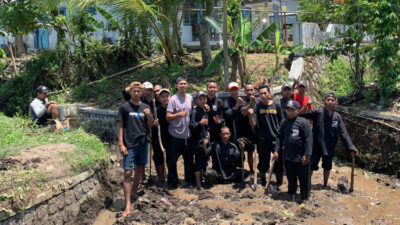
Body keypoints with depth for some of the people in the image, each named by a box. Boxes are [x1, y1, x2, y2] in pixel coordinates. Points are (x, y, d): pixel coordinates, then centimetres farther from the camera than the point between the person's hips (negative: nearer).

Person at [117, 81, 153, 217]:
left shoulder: (145, 107, 7)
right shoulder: (124, 107, -3)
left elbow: (150, 127, 9)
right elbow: (120, 126, -3)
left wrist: (149, 116, -10)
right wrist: (121, 144, -10)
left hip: (143, 143, 5)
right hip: (129, 145, -4)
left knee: (140, 169, 16)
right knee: (127, 172, -6)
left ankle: (134, 192, 37)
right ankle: (128, 205, -3)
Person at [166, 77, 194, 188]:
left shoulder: (190, 97, 8)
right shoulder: (173, 99, -9)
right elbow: (168, 117, -12)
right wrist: (179, 114, -25)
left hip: (188, 134, 5)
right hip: (175, 134, -5)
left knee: (189, 159, 14)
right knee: (172, 160, 2)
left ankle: (189, 179, 29)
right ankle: (172, 182, 16)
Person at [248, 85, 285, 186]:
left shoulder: (276, 105, 1)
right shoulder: (257, 106, -2)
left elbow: (282, 123, 7)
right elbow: (253, 125, -6)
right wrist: (250, 115, -24)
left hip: (277, 139, 1)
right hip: (263, 140, -1)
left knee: (279, 161, 6)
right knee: (263, 164, 5)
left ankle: (279, 183, 28)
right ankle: (263, 181, 30)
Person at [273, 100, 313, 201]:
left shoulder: (303, 122, -11)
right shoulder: (285, 123, 6)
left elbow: (308, 139, -13)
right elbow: (280, 137, 11)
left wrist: (307, 154, -16)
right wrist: (277, 150, 4)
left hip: (301, 157, -5)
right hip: (287, 156, 5)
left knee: (303, 177, 8)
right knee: (290, 177, 19)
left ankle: (305, 196, 24)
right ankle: (291, 193, 37)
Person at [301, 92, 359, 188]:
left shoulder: (337, 117, 0)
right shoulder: (318, 112, -9)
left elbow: (344, 134, 0)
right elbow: (302, 114, -18)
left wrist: (351, 148, -5)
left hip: (329, 148, 4)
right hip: (316, 146, -3)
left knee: (327, 167, 19)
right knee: (311, 166, 2)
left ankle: (325, 185, 37)